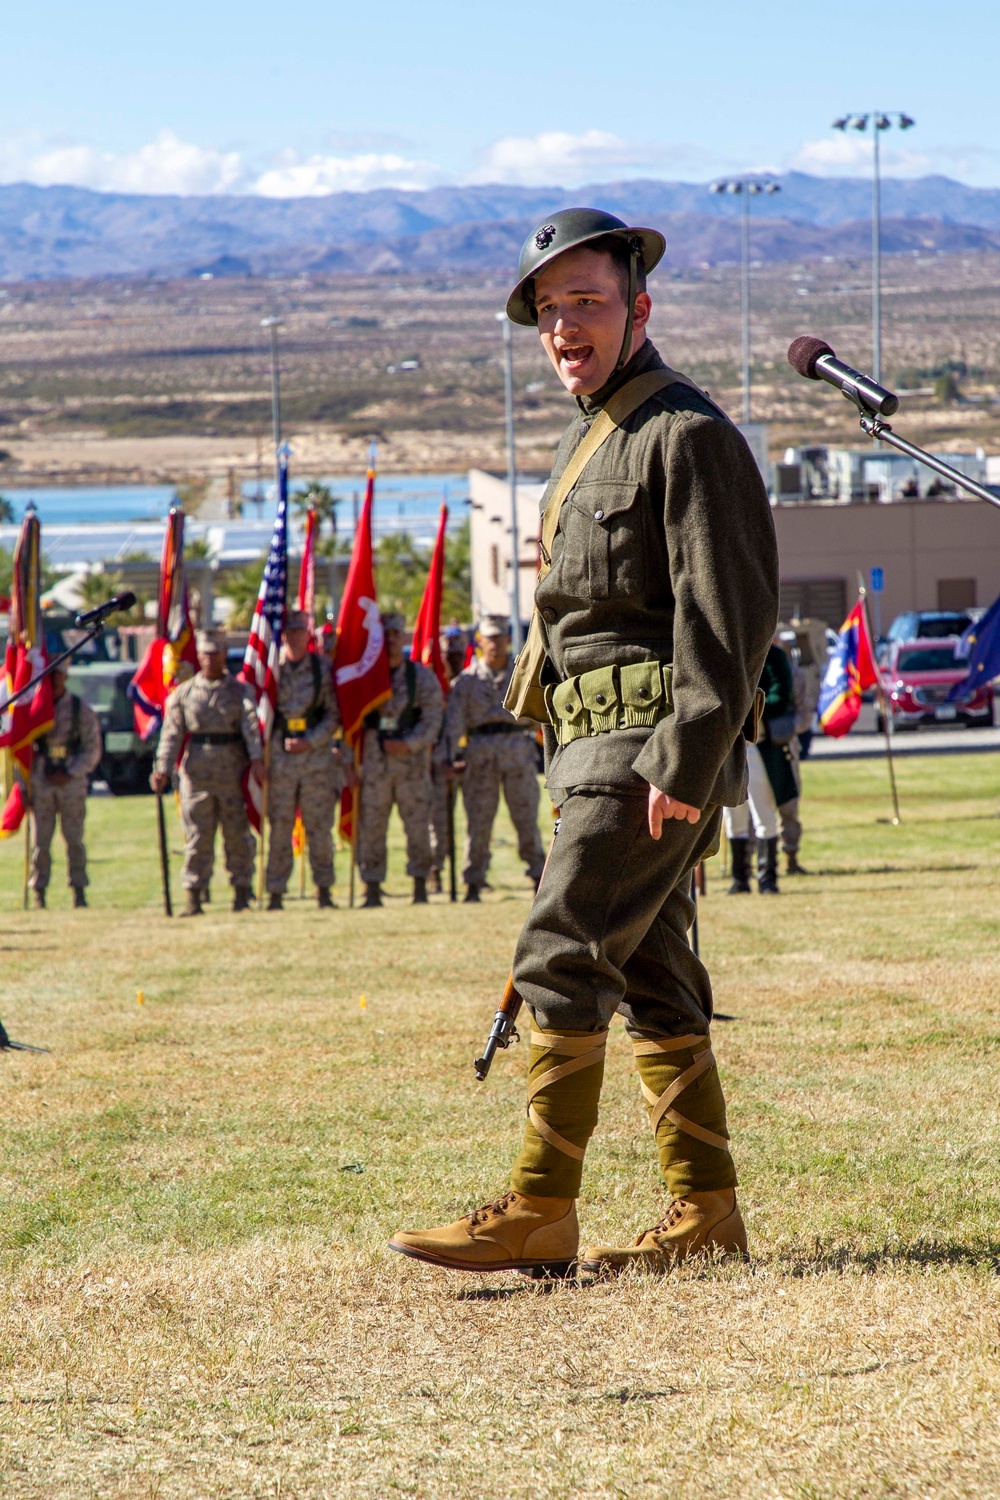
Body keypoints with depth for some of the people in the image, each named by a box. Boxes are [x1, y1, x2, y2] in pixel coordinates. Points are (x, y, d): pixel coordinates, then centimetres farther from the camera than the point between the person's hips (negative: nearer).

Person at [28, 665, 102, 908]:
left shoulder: (82, 710, 2)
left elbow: (92, 750, 2)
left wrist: (69, 774, -8)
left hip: (72, 781, -1)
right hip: (40, 783, 1)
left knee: (74, 840, 0)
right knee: (40, 840, -1)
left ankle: (79, 891, 7)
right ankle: (39, 893, 4)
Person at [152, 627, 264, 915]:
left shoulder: (240, 691, 6)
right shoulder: (183, 693, 8)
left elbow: (251, 725, -8)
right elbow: (172, 733, 3)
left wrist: (257, 759, -24)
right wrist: (163, 769, -10)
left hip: (234, 773, 0)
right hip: (196, 774, 0)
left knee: (237, 834, 4)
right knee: (197, 837, 0)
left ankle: (241, 896, 12)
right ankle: (193, 898, 3)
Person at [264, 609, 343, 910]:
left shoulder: (324, 668, 5)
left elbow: (334, 714, 5)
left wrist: (310, 741, -8)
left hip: (317, 756, 0)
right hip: (279, 758, 0)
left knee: (320, 827, 3)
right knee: (279, 829, 0)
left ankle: (324, 889, 13)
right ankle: (275, 893, 4)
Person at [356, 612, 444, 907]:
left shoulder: (421, 676, 4)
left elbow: (432, 718, -2)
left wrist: (409, 744, -15)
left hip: (412, 758, -1)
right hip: (373, 759, 1)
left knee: (418, 822, -1)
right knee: (371, 827, -1)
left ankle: (420, 888, 6)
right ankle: (372, 890, 4)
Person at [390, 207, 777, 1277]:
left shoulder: (686, 434, -10)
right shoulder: (591, 439, 20)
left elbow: (728, 613, -17)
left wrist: (682, 761, -22)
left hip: (649, 742, -10)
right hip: (596, 748, 10)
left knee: (560, 958, -14)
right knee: (649, 976, 8)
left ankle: (538, 1213, -13)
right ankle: (707, 1210, 11)